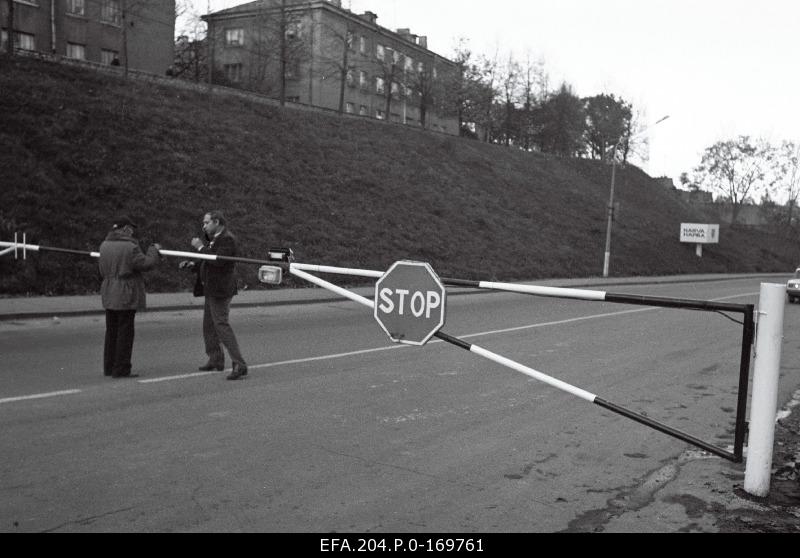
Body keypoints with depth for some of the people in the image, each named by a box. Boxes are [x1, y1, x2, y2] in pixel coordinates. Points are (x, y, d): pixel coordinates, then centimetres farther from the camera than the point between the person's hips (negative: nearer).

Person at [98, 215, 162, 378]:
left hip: (109, 294, 8)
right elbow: (145, 264, -12)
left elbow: (103, 271, 15)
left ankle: (109, 367, 21)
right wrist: (154, 250, 2)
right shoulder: (129, 247, -16)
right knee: (125, 332, -1)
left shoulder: (104, 245, 8)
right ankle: (121, 369, 2)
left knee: (111, 331, 15)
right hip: (126, 295, -8)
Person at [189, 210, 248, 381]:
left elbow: (218, 260, -27)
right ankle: (216, 360, 27)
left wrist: (201, 247, -19)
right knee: (209, 325, 16)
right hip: (211, 290, 10)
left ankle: (239, 365, -14)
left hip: (220, 290, -10)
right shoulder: (213, 239, 17)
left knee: (221, 324, -14)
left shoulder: (227, 239, -14)